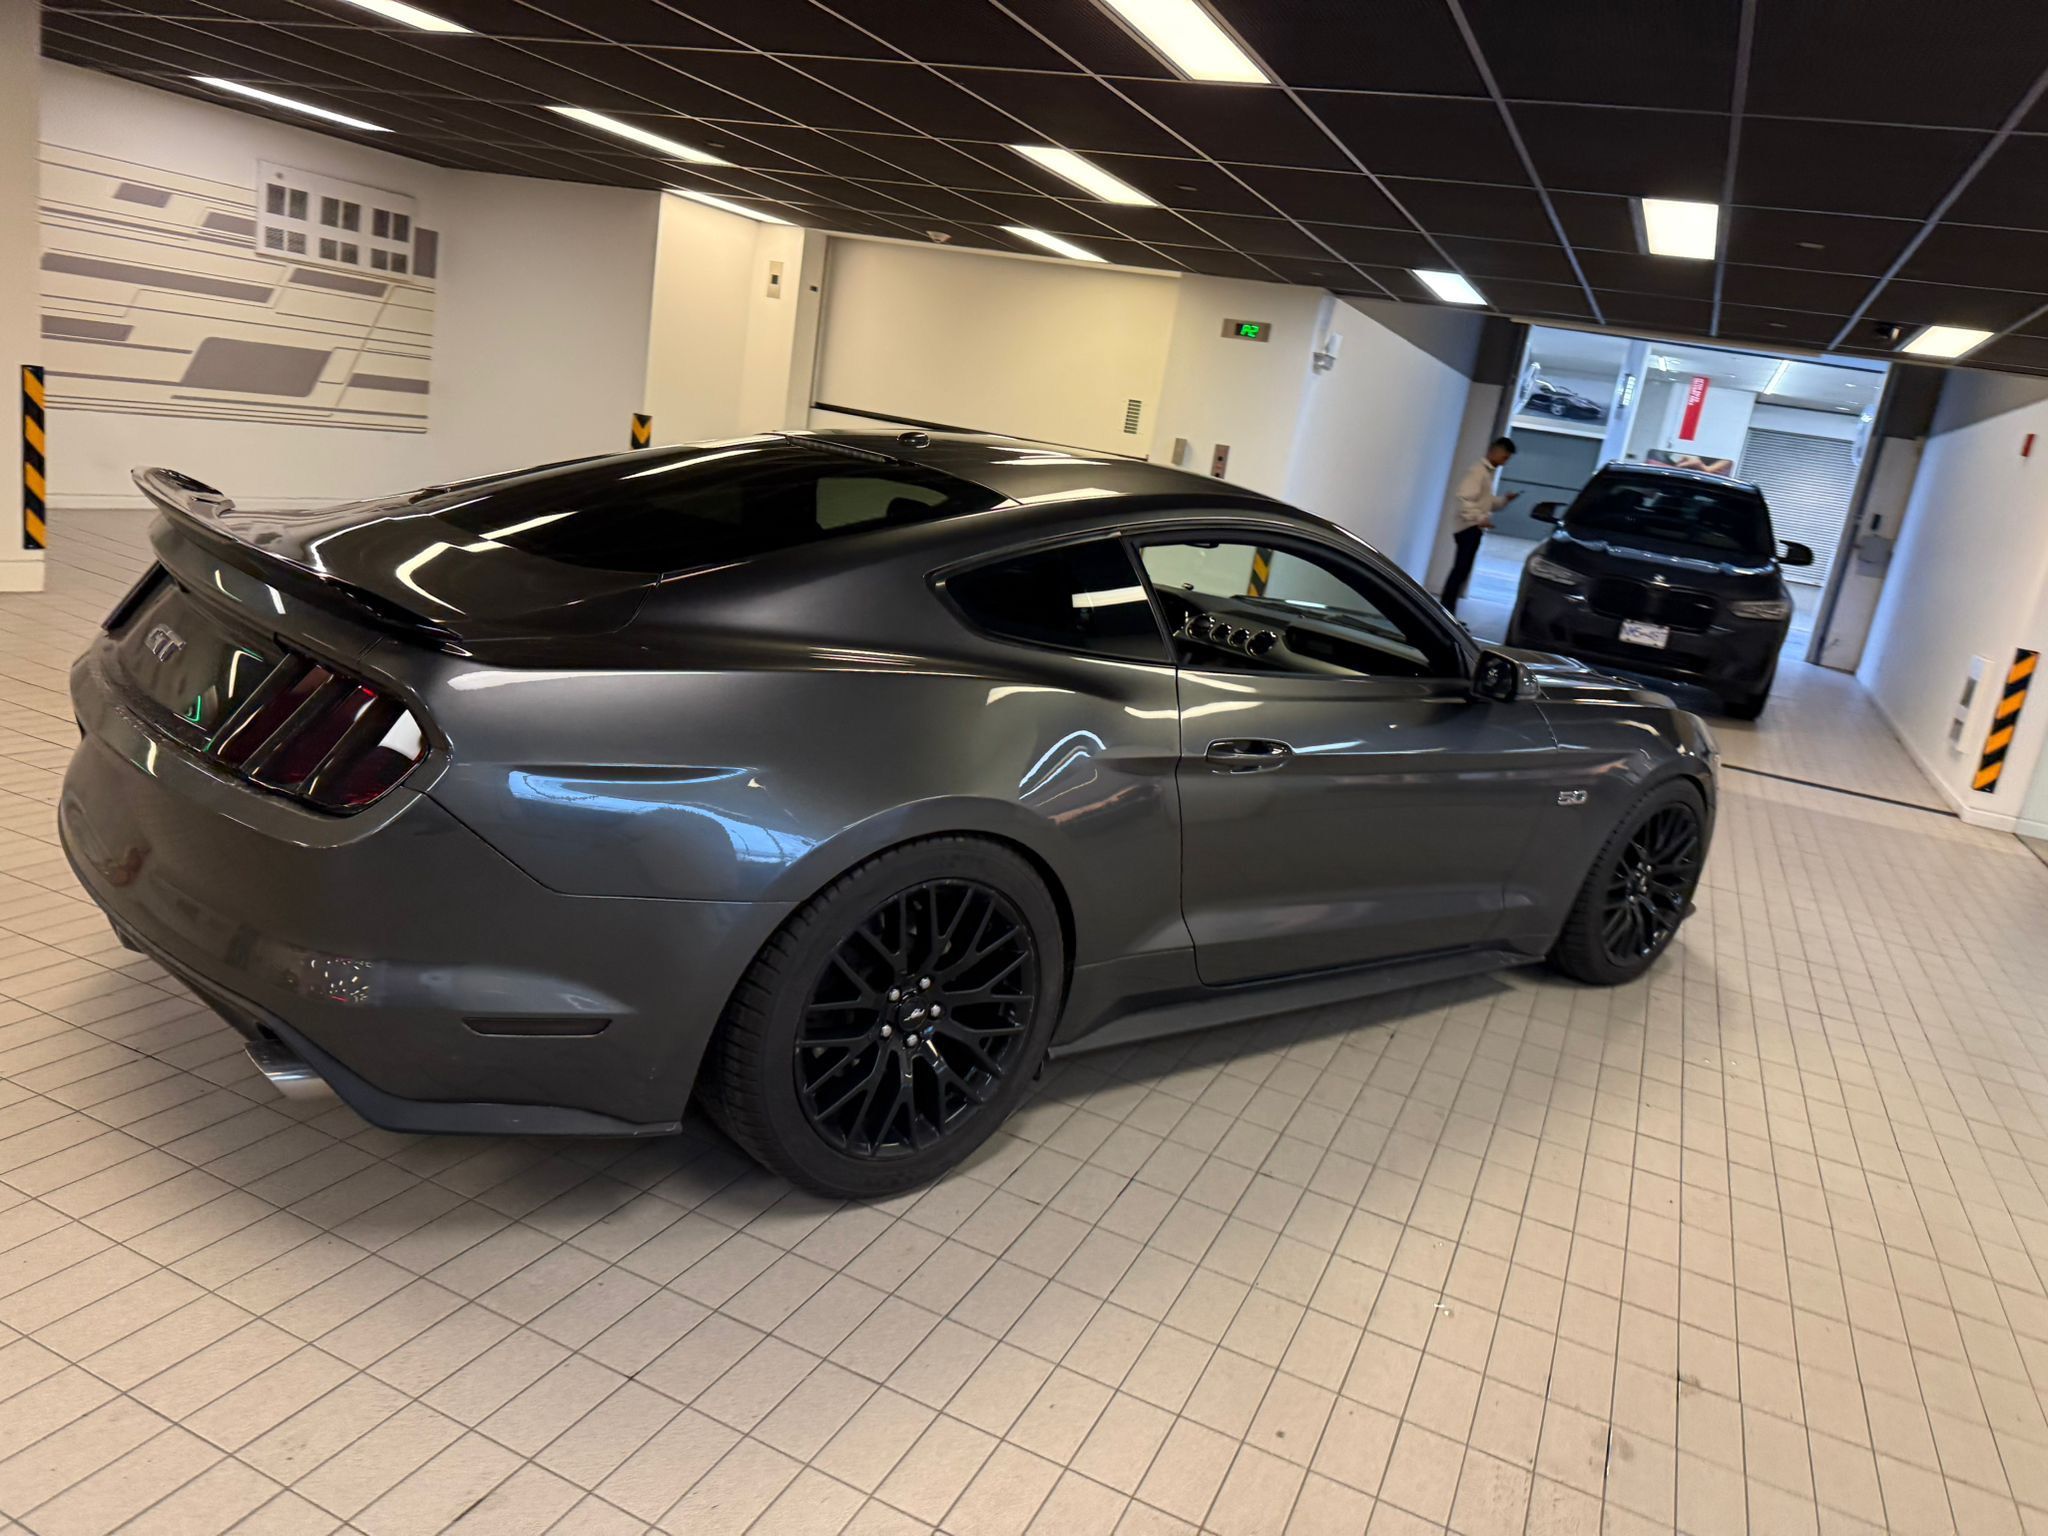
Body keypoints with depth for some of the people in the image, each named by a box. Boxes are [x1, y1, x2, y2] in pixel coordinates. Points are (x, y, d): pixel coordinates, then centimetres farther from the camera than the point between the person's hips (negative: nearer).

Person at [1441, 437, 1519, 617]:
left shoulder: (1488, 472, 20)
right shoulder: (1478, 470, -11)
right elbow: (1464, 499, -21)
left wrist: (1505, 499, 9)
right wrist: (1479, 519, -27)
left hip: (1475, 528, 10)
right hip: (1470, 527, -10)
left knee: (1462, 571, 8)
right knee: (1460, 570, -13)